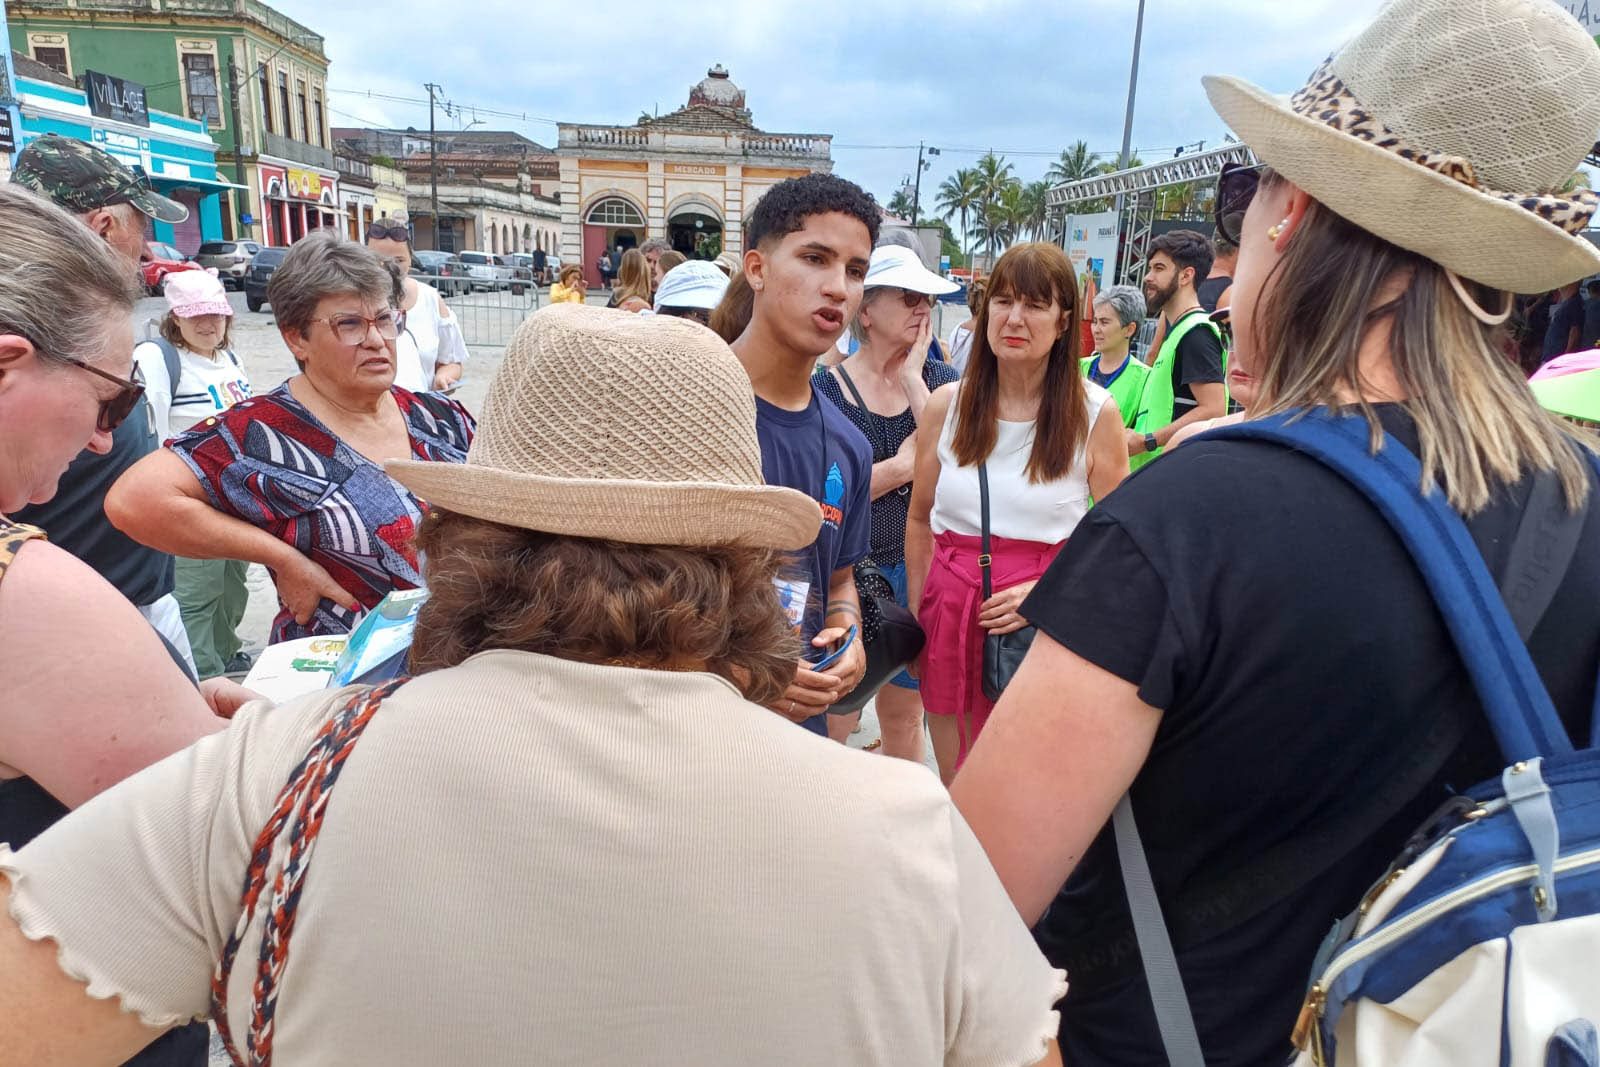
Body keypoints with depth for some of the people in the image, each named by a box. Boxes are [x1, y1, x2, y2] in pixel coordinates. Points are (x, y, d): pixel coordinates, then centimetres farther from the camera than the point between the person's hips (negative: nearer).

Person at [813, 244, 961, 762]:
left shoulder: (939, 379, 3)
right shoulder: (826, 388, -8)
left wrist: (912, 379, -14)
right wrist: (901, 466, -12)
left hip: (917, 568, 3)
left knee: (904, 715, 18)